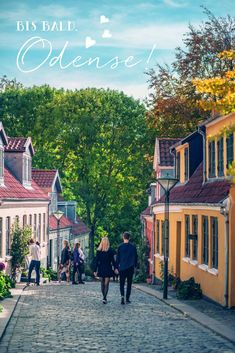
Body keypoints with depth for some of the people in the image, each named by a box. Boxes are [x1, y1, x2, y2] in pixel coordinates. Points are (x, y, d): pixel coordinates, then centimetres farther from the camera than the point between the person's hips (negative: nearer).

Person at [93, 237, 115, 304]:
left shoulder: (98, 251, -3)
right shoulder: (110, 251, -8)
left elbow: (96, 261, -2)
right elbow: (113, 260, -6)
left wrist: (95, 270, 0)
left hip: (101, 269, 2)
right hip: (108, 269, -2)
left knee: (102, 284, 17)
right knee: (106, 284, -2)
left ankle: (104, 297, 24)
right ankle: (104, 298, -16)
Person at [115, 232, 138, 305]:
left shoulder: (120, 247, -4)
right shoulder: (133, 247, -1)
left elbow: (118, 258, -2)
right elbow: (135, 257, 6)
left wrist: (116, 267, 4)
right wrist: (135, 266, 17)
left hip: (122, 268, -1)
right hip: (130, 268, 1)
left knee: (122, 283, 7)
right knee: (129, 284, 8)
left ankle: (122, 295, -16)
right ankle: (127, 299, 8)